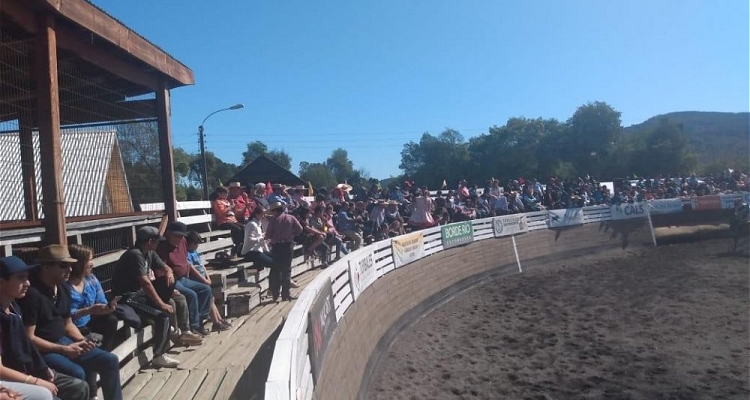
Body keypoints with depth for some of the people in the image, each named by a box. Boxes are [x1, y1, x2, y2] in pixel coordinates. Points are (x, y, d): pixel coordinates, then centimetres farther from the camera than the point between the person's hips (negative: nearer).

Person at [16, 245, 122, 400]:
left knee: (110, 361, -2)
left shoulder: (63, 289, 6)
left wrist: (82, 340, -3)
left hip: (64, 342, 8)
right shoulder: (32, 294, -20)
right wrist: (63, 350, -21)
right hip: (42, 350, -8)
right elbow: (28, 338, -20)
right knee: (77, 373, -31)